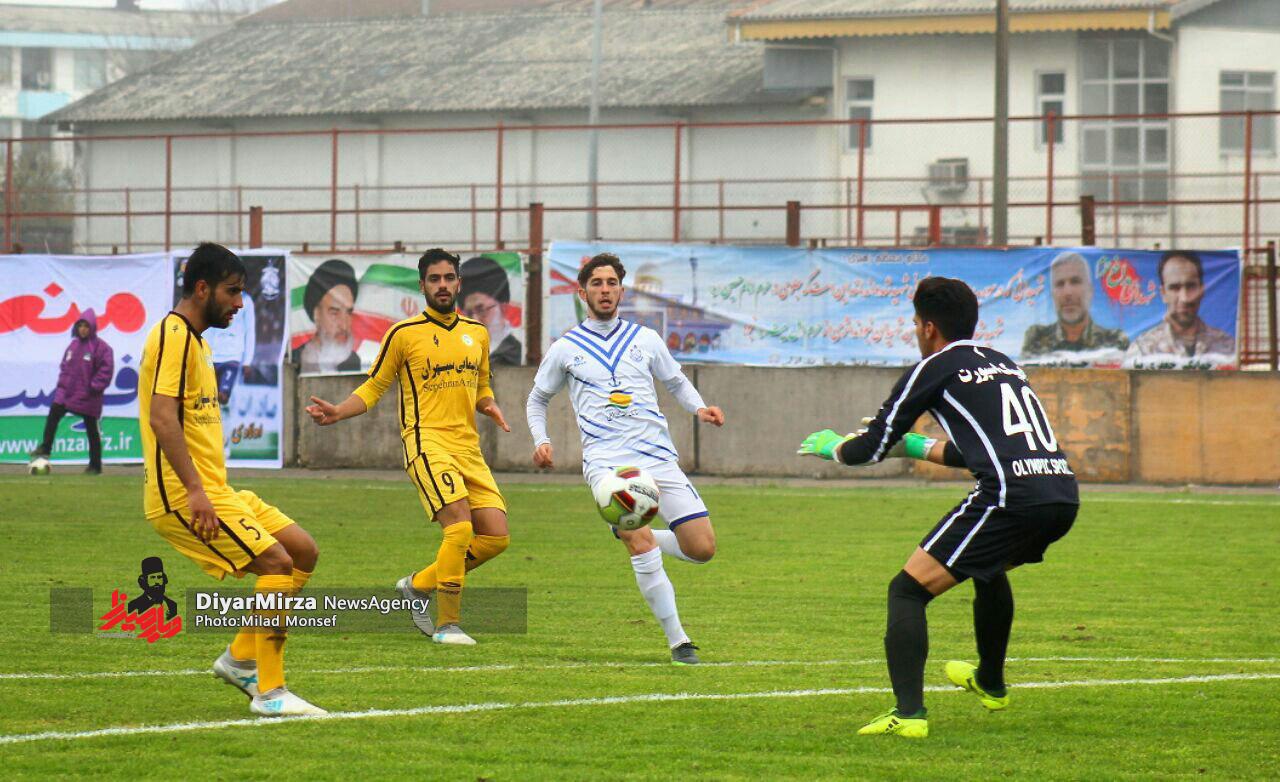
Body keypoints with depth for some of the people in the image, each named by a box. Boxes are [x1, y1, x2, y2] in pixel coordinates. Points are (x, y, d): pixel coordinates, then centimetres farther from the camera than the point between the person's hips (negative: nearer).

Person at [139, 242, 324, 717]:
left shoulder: (194, 340, 20)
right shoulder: (173, 336, -12)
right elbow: (161, 416, -24)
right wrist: (195, 491, -29)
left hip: (212, 491, 10)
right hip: (182, 495, -10)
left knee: (304, 552, 9)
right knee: (277, 562, -17)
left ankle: (242, 658, 12)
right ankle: (269, 692, -16)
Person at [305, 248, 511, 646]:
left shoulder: (477, 333, 15)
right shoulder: (403, 333, 0)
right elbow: (374, 388, 7)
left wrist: (490, 406, 5)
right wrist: (337, 413, -10)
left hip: (469, 447, 6)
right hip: (427, 441, -6)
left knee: (496, 536, -1)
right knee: (460, 527, -22)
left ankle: (419, 584, 18)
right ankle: (447, 624, -12)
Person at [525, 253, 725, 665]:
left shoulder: (644, 339, 13)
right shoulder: (565, 349, 9)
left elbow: (676, 381, 26)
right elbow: (537, 399, 23)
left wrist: (700, 408, 6)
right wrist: (541, 440, 6)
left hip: (658, 456, 3)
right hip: (607, 462, -3)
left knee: (702, 548, -6)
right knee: (642, 546, -23)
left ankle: (639, 540, 23)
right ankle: (678, 641, -16)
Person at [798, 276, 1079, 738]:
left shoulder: (934, 369, 6)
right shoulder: (1002, 363, 27)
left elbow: (872, 447, 12)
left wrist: (832, 448, 32)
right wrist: (917, 448, 49)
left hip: (1011, 497, -8)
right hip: (1064, 495, 8)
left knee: (907, 591, -2)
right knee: (988, 568, 38)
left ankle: (908, 713, -17)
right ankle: (990, 683, 54)